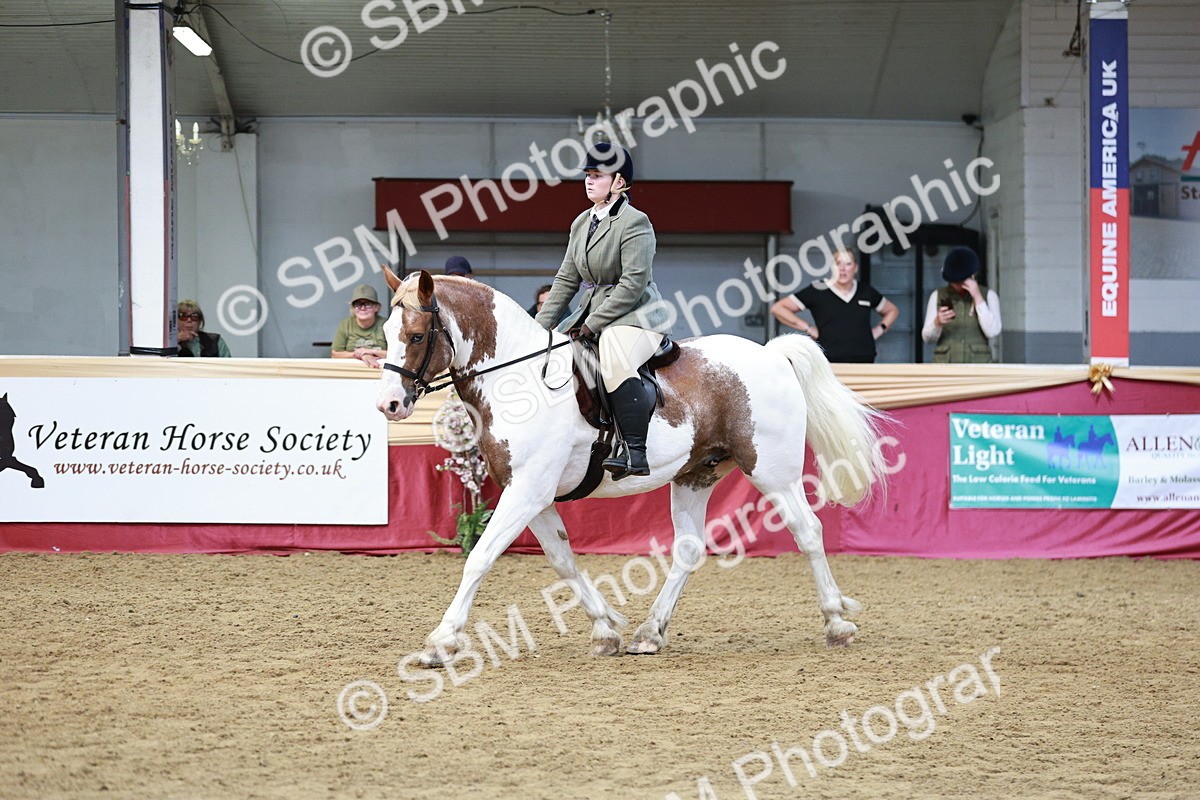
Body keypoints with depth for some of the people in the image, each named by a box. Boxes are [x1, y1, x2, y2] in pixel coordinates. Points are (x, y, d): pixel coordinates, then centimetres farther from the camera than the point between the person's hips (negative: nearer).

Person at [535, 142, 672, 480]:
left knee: (615, 362, -35)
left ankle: (635, 454, -39)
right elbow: (567, 280, 16)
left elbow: (633, 283, -19)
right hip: (593, 313, 10)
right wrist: (541, 326, 6)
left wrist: (593, 324, -20)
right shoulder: (582, 224, 13)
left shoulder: (635, 223, -12)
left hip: (637, 316, -10)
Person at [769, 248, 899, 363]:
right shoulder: (818, 291, 4)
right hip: (829, 363, -3)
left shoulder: (866, 292, 15)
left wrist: (879, 330, 15)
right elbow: (777, 309, 3)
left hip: (864, 363, 3)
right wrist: (807, 328, -2)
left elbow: (892, 310, 33)